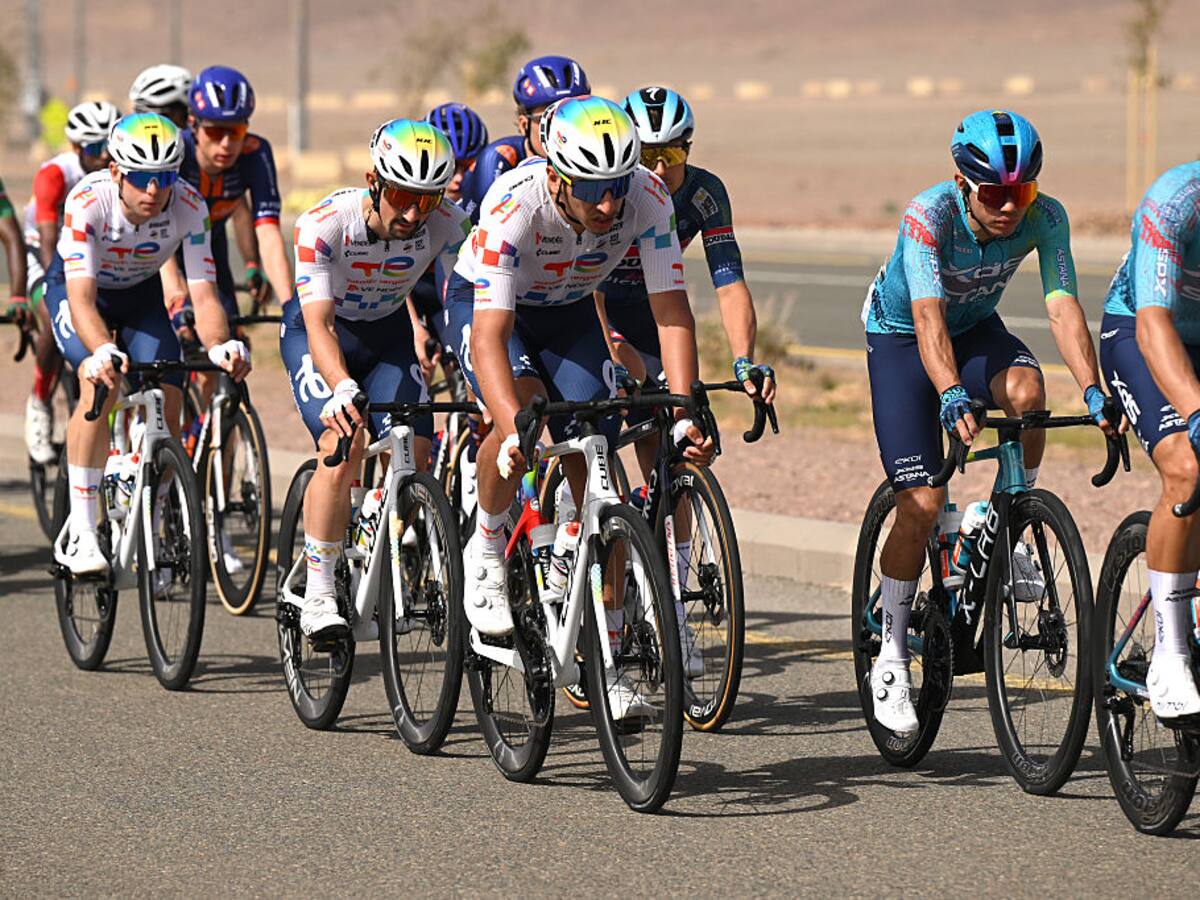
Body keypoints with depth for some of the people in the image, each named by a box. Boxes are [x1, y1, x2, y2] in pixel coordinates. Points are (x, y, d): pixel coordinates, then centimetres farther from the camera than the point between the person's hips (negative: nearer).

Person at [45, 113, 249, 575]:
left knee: (168, 402, -14)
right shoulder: (87, 201, -36)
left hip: (140, 292, 3)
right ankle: (81, 534, -26)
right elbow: (82, 296, -43)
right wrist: (102, 351, -62)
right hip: (75, 284, -3)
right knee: (100, 383, -29)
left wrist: (220, 345, -53)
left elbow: (204, 295, -32)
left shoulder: (189, 207, -29)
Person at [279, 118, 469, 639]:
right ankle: (318, 596, -20)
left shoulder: (447, 226, -24)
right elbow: (318, 324, -39)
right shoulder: (324, 224, -33)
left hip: (388, 332, 3)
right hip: (319, 333, -3)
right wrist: (342, 388, -56)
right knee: (342, 444, -26)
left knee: (414, 455, -14)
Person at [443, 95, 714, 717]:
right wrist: (516, 430, -57)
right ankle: (486, 551, -7)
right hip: (485, 304, -3)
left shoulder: (648, 197, -30)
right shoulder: (515, 205, -39)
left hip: (570, 314, 3)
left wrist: (685, 415, -40)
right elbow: (490, 334, -43)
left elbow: (671, 310, -28)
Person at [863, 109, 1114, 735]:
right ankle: (892, 657, 2)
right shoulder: (929, 215, -33)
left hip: (976, 329, 3)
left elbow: (1062, 307, -30)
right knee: (922, 502, -13)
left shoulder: (1044, 217, -23)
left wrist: (1092, 391, -45)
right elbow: (928, 316, -42)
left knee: (1026, 390, -33)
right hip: (900, 336, -3)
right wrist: (952, 397, -58)